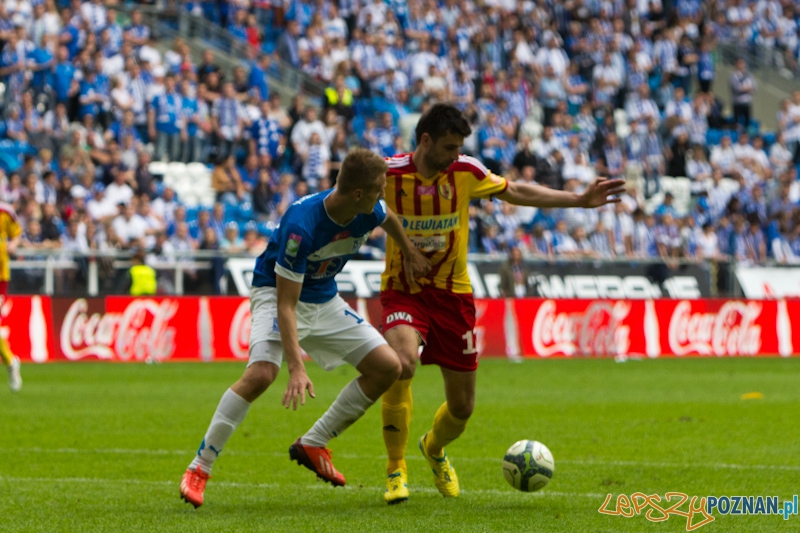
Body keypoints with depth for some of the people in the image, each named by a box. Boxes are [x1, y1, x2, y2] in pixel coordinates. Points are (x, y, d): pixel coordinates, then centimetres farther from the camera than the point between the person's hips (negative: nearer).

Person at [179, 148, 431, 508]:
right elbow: (286, 303, -33)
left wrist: (410, 254, 28)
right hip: (275, 291, -7)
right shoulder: (301, 225, -34)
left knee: (388, 367, -2)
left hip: (324, 300, 7)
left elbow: (388, 219, 15)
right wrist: (296, 368, -39)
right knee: (261, 373, -32)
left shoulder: (370, 211, -15)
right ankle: (198, 469, -20)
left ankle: (313, 445, 9)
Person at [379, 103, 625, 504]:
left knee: (462, 406, 6)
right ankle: (395, 471, -16)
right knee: (401, 365, -32)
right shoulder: (389, 173, -12)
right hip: (403, 291, -3)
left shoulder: (465, 171, -6)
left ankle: (434, 449, 43)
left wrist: (580, 200, 4)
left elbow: (516, 192, 8)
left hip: (452, 292, 3)